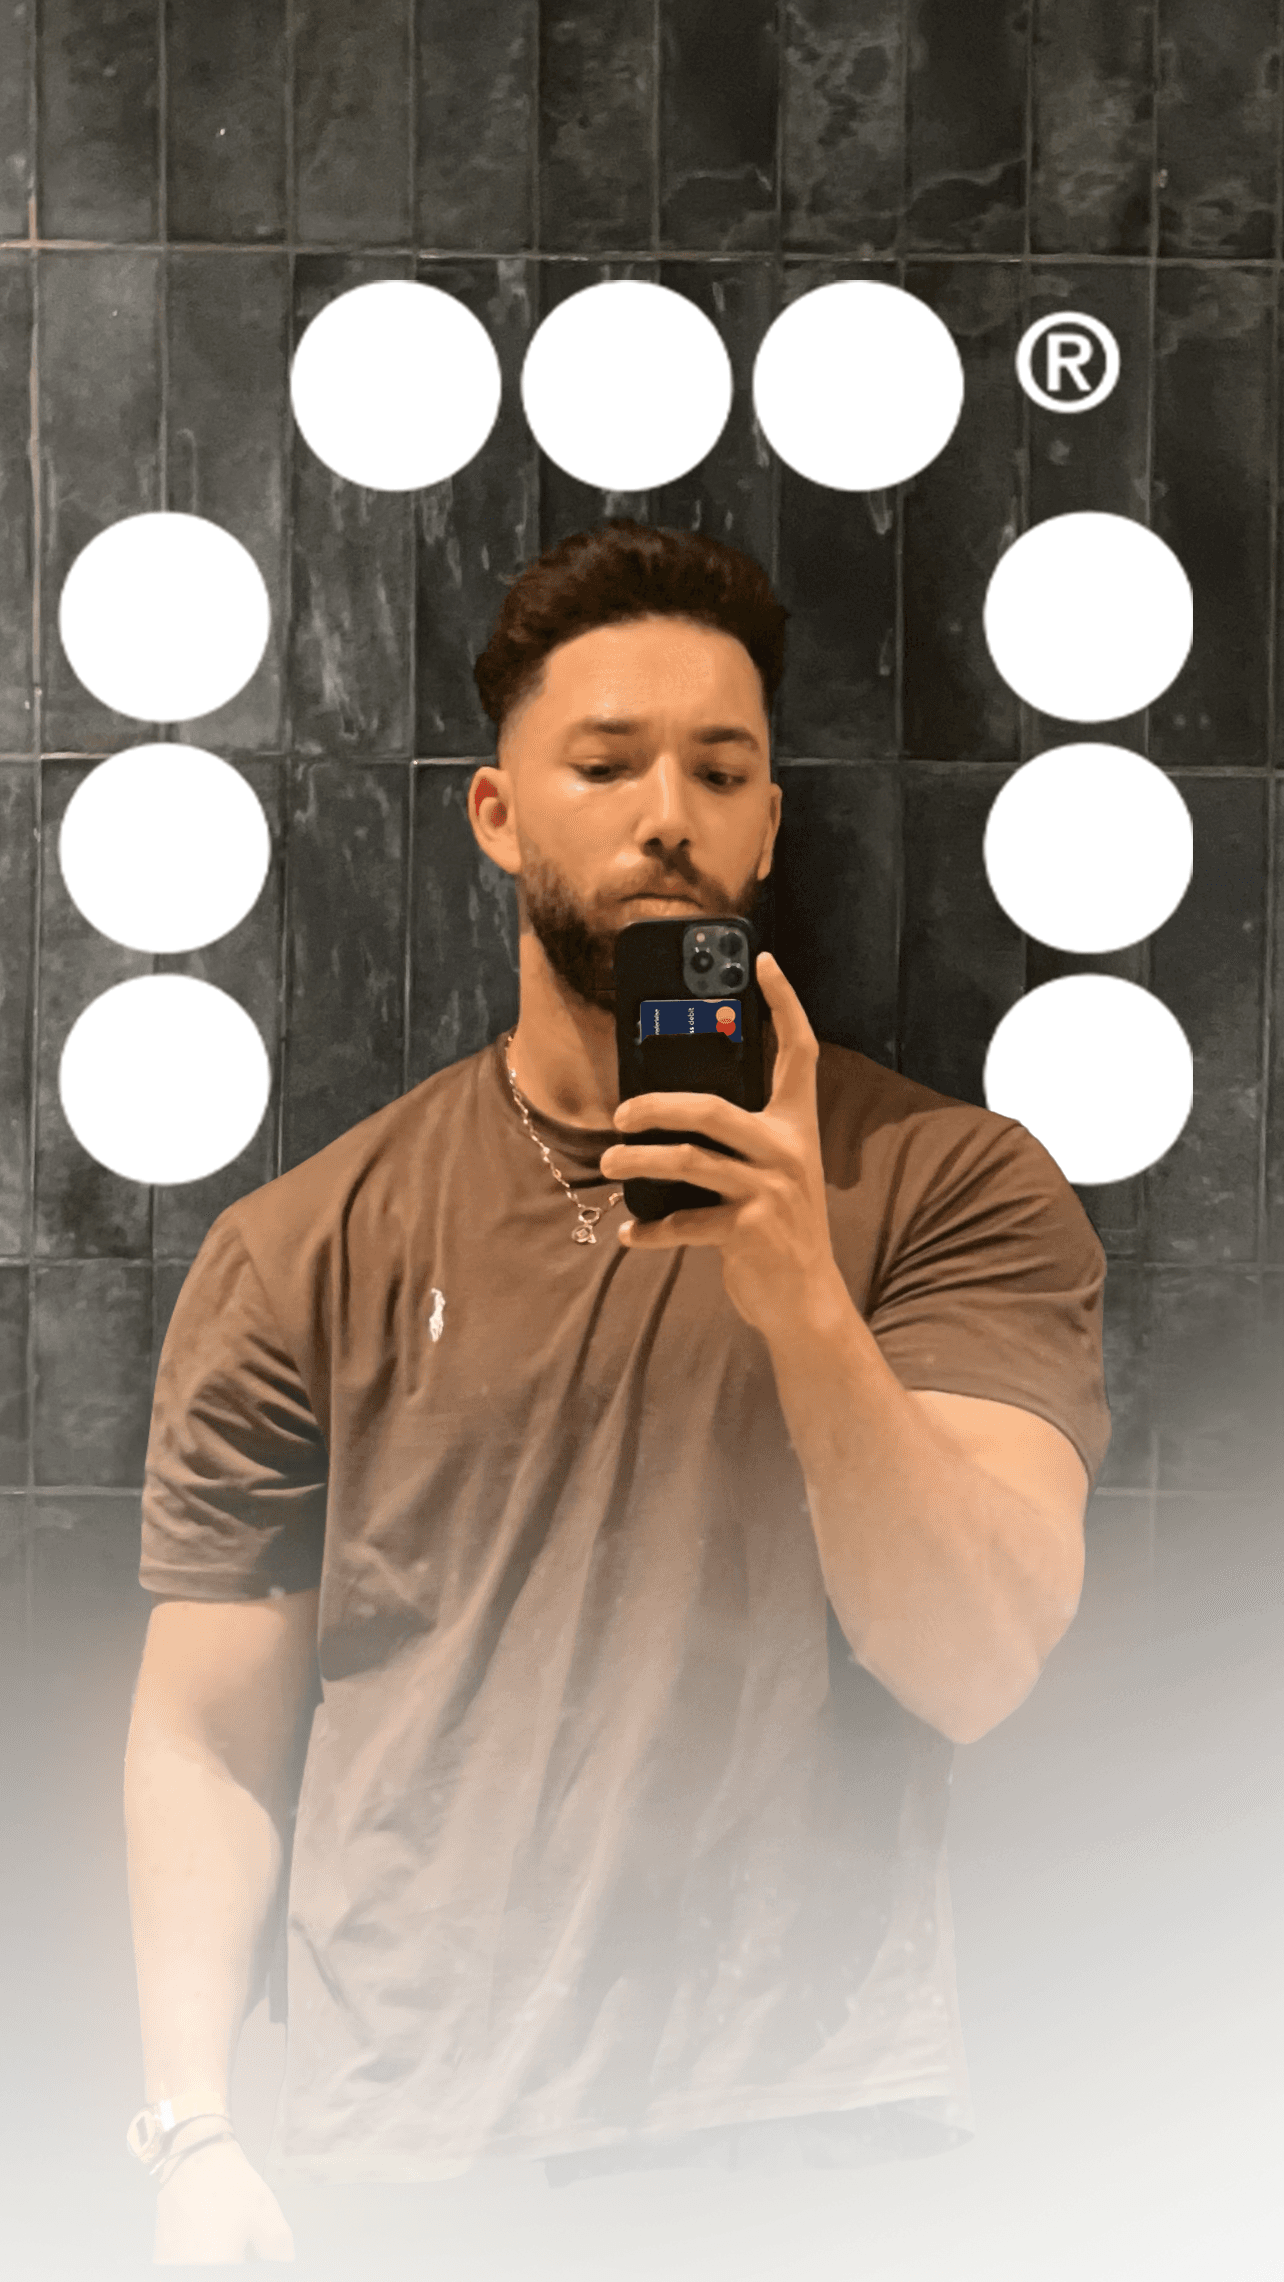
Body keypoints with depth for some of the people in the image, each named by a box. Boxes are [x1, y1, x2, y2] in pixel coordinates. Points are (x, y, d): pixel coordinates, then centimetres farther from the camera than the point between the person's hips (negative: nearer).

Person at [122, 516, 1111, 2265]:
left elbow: (973, 1671, -10)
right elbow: (207, 1738, 5)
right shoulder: (301, 1251, 4)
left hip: (814, 2128, 0)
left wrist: (803, 1302, -23)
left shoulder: (952, 1186, 0)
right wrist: (192, 2130, -6)